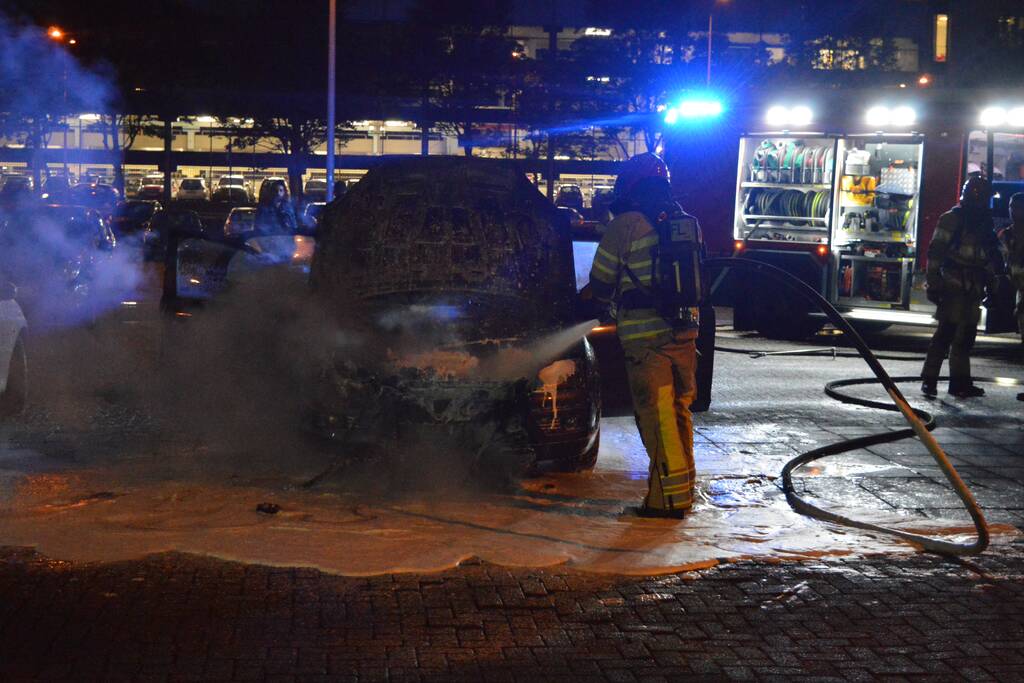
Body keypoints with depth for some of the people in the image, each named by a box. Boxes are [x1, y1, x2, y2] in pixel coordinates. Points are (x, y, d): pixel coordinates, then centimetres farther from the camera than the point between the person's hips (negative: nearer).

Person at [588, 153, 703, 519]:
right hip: (685, 330, 7)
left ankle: (670, 496, -1)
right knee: (678, 411, 16)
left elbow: (600, 283, 1)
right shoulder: (687, 222, 13)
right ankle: (683, 488, 25)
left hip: (646, 336, -7)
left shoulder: (626, 225, -7)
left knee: (656, 417, -3)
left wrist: (612, 303, 24)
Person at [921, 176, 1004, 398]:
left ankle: (960, 382, 14)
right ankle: (929, 380, -7)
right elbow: (935, 252, -8)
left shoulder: (985, 223, 17)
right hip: (954, 286, -7)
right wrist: (933, 282, -14)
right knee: (947, 331, -11)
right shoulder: (951, 219, -3)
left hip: (974, 288, 7)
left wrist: (991, 283, 16)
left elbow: (991, 257, 24)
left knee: (966, 335, 8)